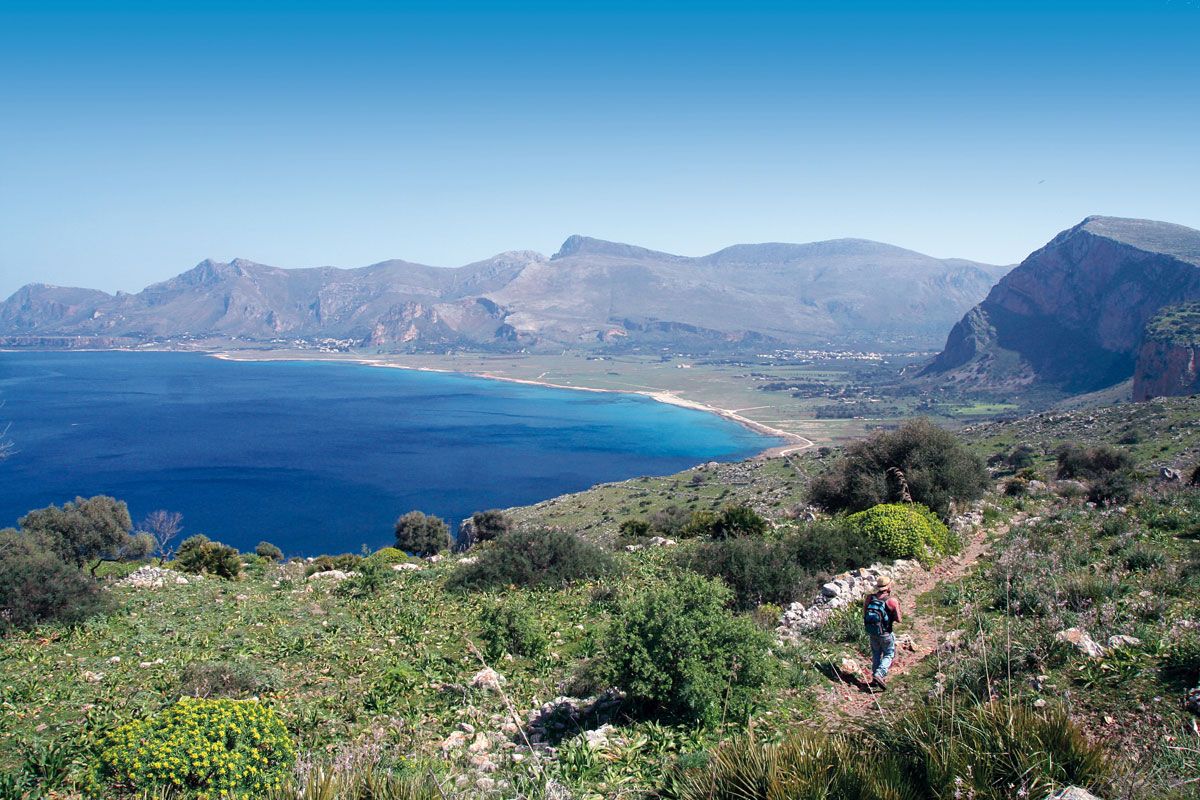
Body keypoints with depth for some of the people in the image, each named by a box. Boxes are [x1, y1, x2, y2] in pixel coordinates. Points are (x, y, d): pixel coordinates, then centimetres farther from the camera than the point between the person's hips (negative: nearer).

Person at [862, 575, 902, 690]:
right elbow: (898, 620, -11)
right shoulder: (892, 601, -19)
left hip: (872, 632, 4)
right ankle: (879, 674, -7)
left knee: (876, 654, 21)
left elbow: (864, 615, 1)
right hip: (885, 634, -4)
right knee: (888, 655, 13)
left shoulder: (869, 598, -8)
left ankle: (875, 679, 26)